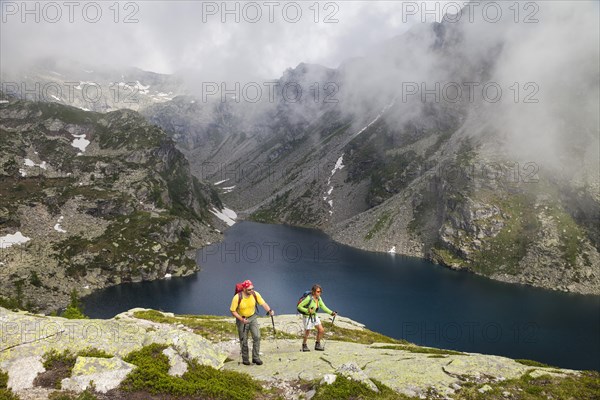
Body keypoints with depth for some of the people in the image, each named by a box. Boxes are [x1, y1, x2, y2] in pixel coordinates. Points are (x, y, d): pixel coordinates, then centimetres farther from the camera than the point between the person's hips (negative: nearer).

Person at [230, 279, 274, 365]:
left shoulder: (255, 294, -16)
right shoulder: (237, 298, -25)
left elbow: (263, 303, -11)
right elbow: (233, 311, -17)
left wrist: (270, 311, -29)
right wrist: (241, 319, -29)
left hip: (253, 317, 2)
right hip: (241, 319, -2)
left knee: (257, 337, -9)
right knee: (244, 340, 7)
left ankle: (256, 357, 3)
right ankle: (245, 358, 26)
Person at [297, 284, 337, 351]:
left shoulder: (319, 298, -4)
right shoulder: (309, 298, -26)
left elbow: (323, 307, -3)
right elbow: (299, 306, -21)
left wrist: (331, 312, -14)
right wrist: (308, 311, -28)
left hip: (315, 316, 7)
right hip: (307, 317, -7)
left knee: (321, 330, 1)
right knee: (307, 333, 5)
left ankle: (317, 345, 19)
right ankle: (304, 346, 30)